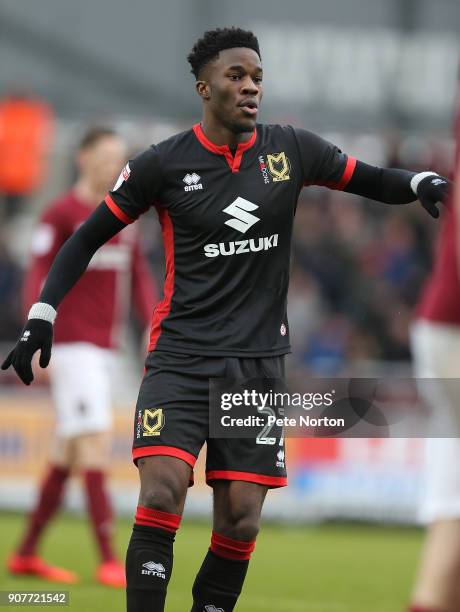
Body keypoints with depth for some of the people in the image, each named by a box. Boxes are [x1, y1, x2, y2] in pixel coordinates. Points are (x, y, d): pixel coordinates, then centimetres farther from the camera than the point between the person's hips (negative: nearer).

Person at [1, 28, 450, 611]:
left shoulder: (290, 149, 3)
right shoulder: (164, 164, -2)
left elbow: (370, 179, 13)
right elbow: (89, 236, 6)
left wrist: (420, 182, -8)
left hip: (258, 361, 3)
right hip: (181, 358, -3)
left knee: (241, 521, -1)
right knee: (162, 494, -20)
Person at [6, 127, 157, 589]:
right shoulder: (61, 214, -7)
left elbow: (139, 277, 16)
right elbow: (36, 279, -11)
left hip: (103, 349, 8)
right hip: (71, 341, -8)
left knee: (67, 453, 10)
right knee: (96, 442, -14)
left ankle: (26, 554, 17)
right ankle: (108, 561, -18)